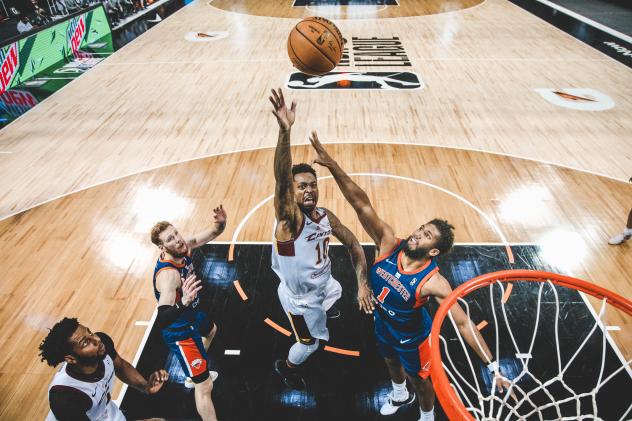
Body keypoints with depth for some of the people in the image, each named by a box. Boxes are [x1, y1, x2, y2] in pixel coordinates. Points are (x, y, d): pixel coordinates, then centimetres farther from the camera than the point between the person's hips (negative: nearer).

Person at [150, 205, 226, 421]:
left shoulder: (183, 247, -17)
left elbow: (212, 233, -5)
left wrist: (221, 222, -28)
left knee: (211, 331, 40)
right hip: (180, 330, -9)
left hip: (192, 315, 9)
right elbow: (162, 320, -47)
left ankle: (195, 374, 62)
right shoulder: (168, 273, -39)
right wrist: (184, 302, -65)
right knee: (205, 386, -4)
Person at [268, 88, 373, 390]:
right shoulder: (288, 217, -35)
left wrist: (362, 283, -19)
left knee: (335, 293, 39)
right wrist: (285, 130, -71)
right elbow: (282, 178, -55)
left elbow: (354, 245, -6)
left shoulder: (326, 216, -16)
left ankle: (323, 311, 78)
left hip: (322, 283, 7)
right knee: (310, 344, 15)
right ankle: (286, 367, 50)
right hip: (299, 297, -7)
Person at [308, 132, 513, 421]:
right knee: (391, 362, 33)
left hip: (412, 338, -4)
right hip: (383, 326, 5)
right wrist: (332, 166, -46)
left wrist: (493, 368, -32)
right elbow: (362, 204, -37)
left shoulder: (433, 282, -36)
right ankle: (400, 395, 67)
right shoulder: (389, 245, -28)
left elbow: (463, 323, -30)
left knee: (419, 380, 23)